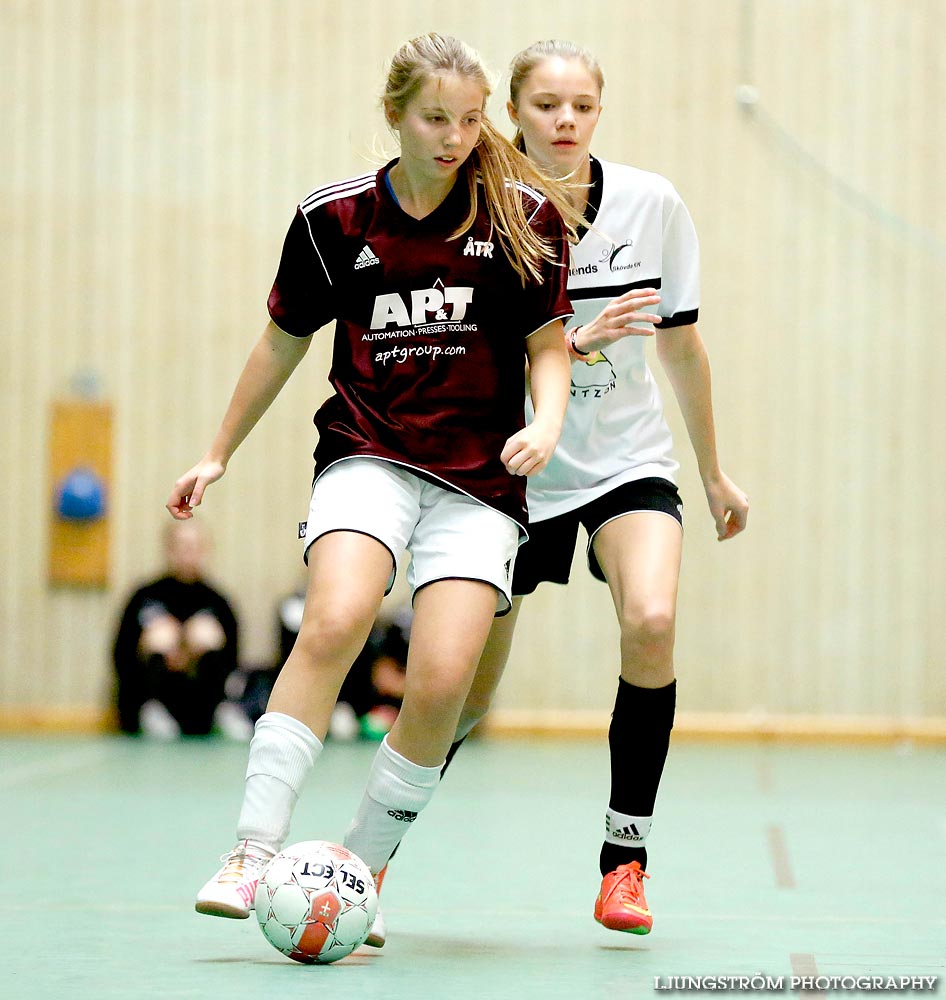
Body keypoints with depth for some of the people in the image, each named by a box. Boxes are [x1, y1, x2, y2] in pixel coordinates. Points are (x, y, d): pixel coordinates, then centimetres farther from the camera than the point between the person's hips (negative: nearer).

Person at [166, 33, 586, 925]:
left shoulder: (524, 216, -1)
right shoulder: (333, 218, 1)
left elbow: (548, 343, 6)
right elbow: (285, 341, 15)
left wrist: (546, 423, -14)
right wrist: (219, 452, 21)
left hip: (479, 479, 0)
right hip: (368, 456, 0)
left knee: (441, 683, -15)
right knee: (334, 621, -28)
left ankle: (361, 869, 4)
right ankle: (253, 852, -28)